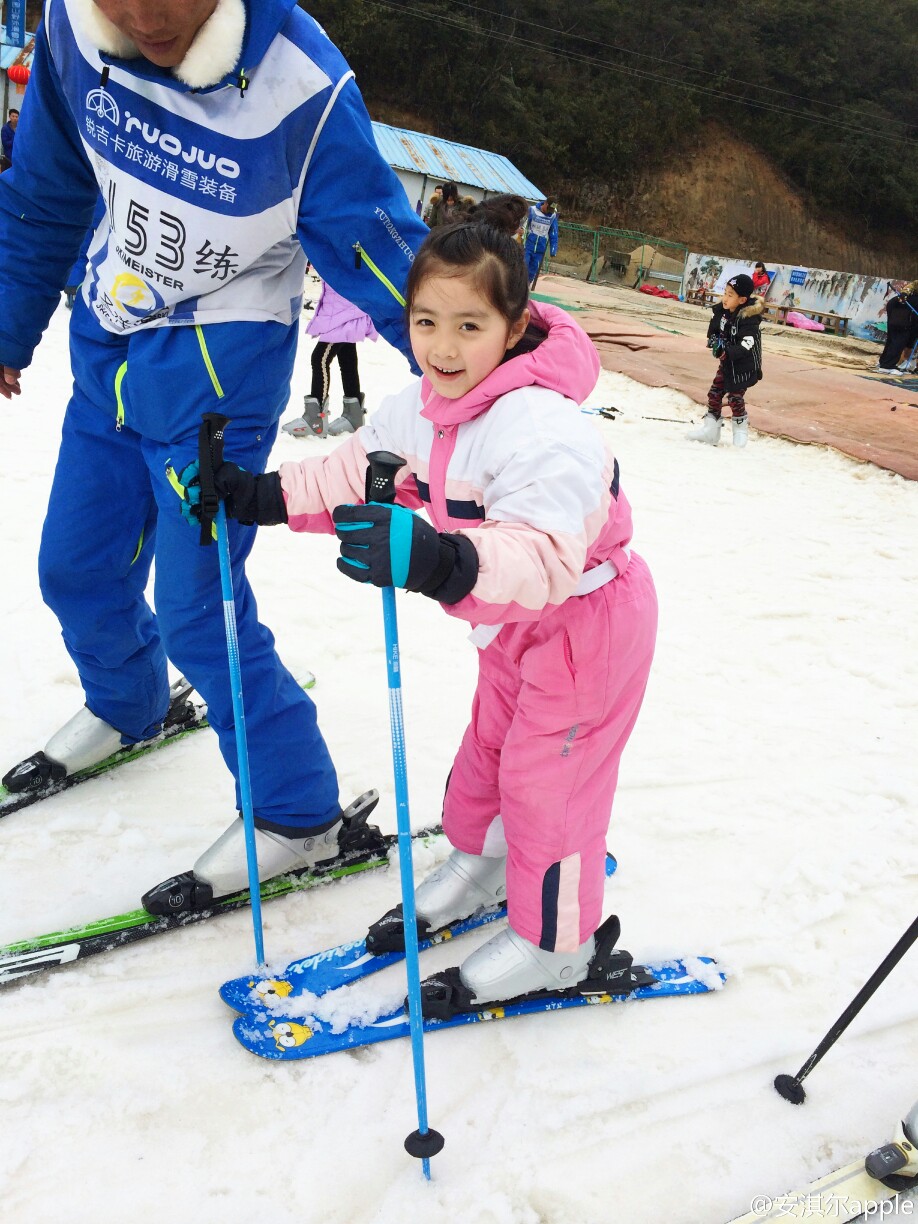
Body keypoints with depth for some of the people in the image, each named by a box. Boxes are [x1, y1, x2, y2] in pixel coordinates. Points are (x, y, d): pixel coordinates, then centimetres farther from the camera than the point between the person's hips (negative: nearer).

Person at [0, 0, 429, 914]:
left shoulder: (298, 85, -25)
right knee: (75, 572, 17)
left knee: (199, 613, -6)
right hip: (106, 350, 6)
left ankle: (299, 815, 14)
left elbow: (382, 255, -18)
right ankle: (126, 709, 49)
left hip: (218, 369, -6)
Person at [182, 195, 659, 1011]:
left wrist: (435, 561, -62)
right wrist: (262, 496, -2)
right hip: (519, 620, 9)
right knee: (490, 745, 23)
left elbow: (545, 556, -47)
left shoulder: (539, 427, -36)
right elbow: (361, 469, 8)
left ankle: (556, 947, 23)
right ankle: (481, 866, 49)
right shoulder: (423, 408, -6)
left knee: (545, 775, 1)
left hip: (589, 617, -9)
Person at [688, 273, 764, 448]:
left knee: (735, 397, -4)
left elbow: (745, 347, -32)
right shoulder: (721, 311, -6)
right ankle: (710, 430, 18)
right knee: (715, 393, 7)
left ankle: (741, 430, 19)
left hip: (744, 365, -7)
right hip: (727, 362, 7)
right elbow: (713, 331, 9)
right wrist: (715, 341, -10)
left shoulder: (748, 320, -27)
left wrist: (726, 352, -36)